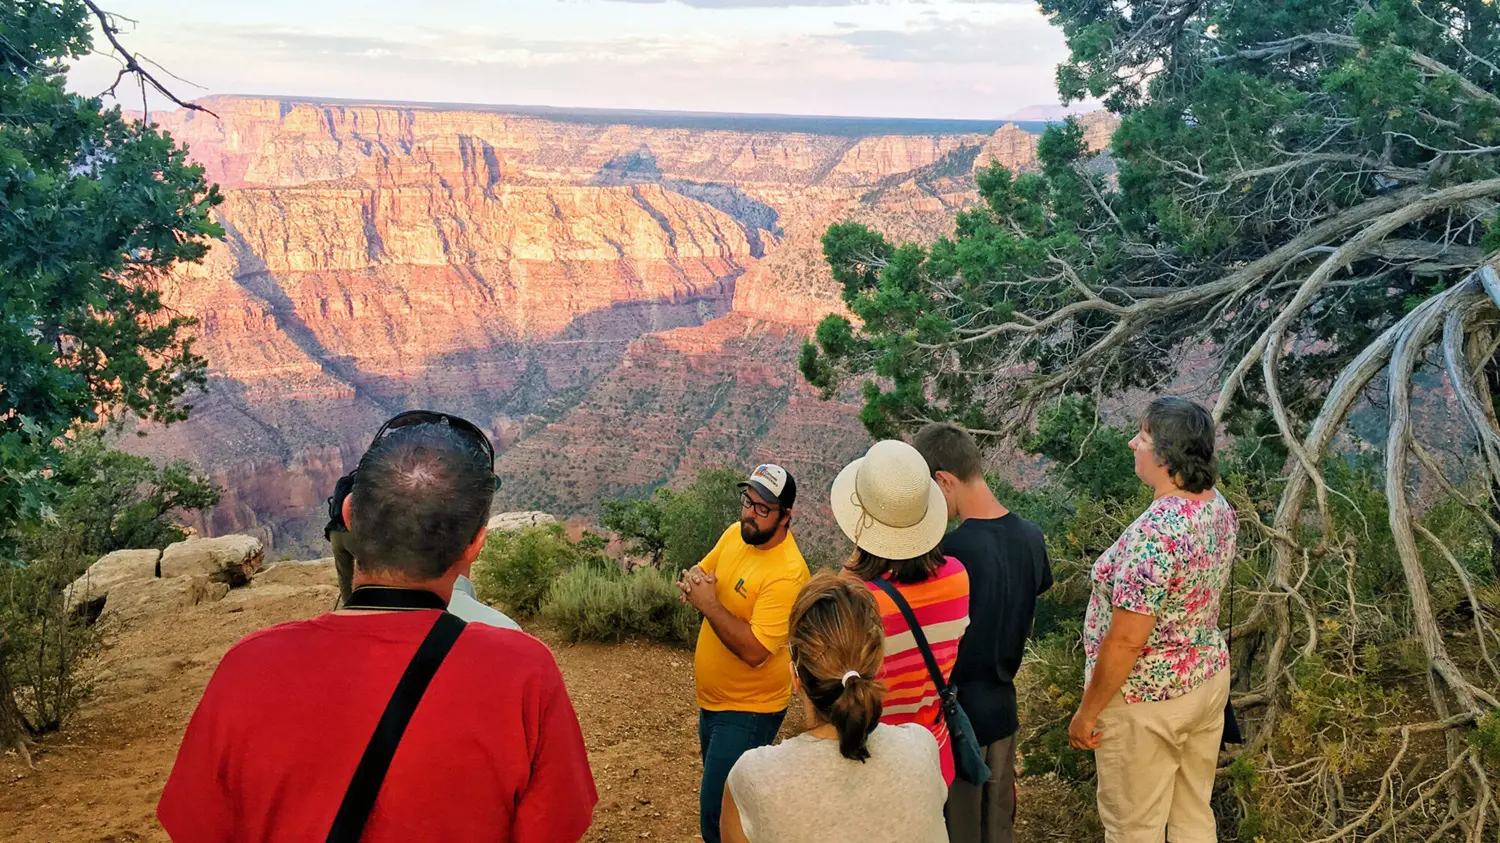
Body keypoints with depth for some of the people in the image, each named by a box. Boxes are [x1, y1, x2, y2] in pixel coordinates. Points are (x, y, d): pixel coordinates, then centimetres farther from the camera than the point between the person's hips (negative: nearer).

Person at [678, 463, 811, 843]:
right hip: (712, 698, 8)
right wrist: (693, 578, -13)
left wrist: (708, 604, -27)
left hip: (747, 711, -8)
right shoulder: (735, 534, -2)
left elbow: (754, 651, -31)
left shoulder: (786, 574, -27)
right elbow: (701, 571, 10)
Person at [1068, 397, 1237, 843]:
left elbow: (1125, 641, -27)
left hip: (1148, 701, -8)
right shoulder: (1220, 507, -2)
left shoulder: (1155, 532, -30)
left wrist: (1087, 712, -16)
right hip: (1208, 678, 8)